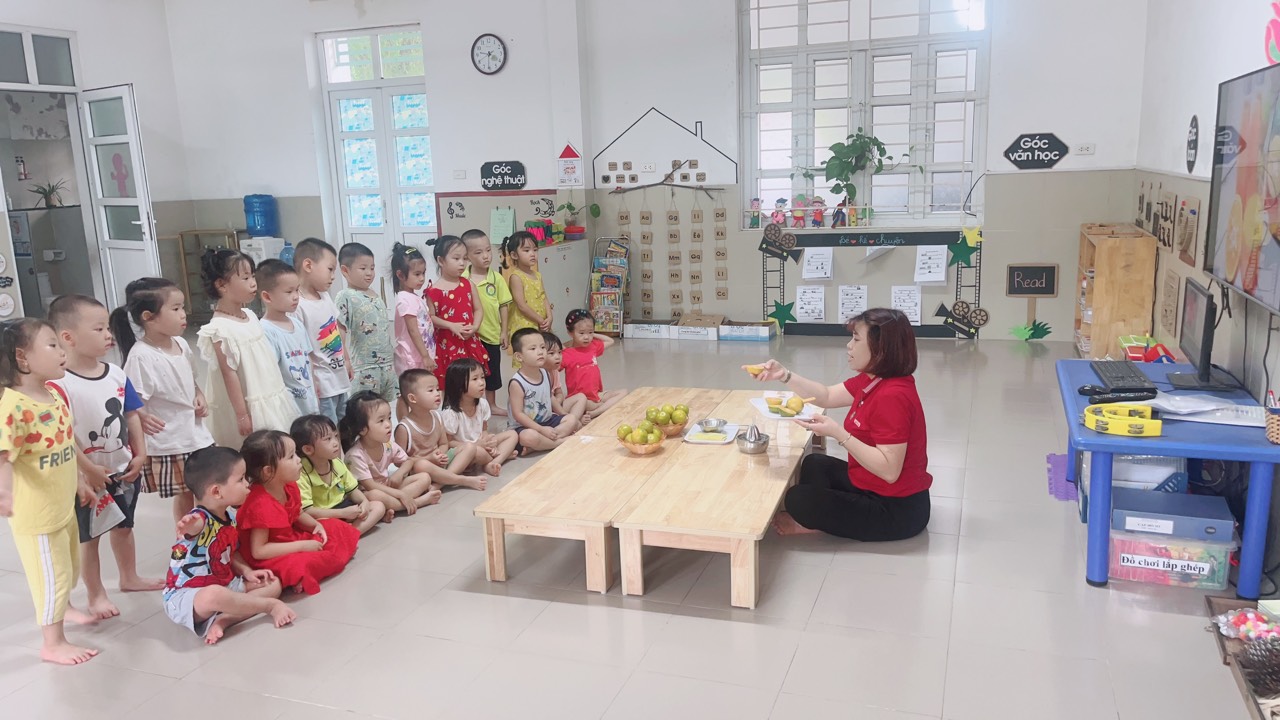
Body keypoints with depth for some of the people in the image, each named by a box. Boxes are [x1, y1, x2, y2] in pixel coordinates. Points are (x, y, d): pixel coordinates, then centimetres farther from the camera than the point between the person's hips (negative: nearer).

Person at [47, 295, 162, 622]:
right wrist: (88, 470, -21)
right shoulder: (60, 386, -23)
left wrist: (140, 454, -1)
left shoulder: (116, 374, -2)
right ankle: (96, 595, 25)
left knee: (124, 525, 23)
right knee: (89, 536, 10)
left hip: (124, 469, 6)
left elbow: (131, 415, 6)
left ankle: (130, 578, 41)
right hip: (88, 477, -6)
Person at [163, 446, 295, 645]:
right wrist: (186, 528, -71)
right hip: (186, 595, -9)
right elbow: (192, 527, -49)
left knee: (273, 583, 3)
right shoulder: (200, 519, -23)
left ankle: (222, 619, -19)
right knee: (214, 595, -42)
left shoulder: (230, 517, 4)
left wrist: (247, 571, 1)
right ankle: (271, 606, -18)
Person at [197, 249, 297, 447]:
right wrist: (242, 415, -16)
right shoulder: (221, 328, -18)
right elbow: (229, 374, -18)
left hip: (272, 402, 8)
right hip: (251, 409, -8)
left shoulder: (250, 315, 7)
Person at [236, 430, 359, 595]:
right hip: (272, 557, -9)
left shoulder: (289, 486, -4)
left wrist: (315, 525, -5)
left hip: (290, 540, 9)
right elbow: (258, 551, -29)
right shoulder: (260, 504, -30)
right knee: (301, 564, -36)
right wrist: (302, 546, -27)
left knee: (336, 528, 11)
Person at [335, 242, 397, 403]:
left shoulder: (375, 295, 12)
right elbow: (339, 333, -13)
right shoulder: (346, 298, -10)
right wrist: (346, 363, -17)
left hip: (386, 364, 7)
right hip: (364, 368, -7)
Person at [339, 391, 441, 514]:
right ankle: (420, 500, -27)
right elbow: (370, 486, -25)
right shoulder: (356, 455, -24)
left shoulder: (388, 445, -3)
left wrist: (399, 473, -13)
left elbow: (408, 461, 12)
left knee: (425, 477, -4)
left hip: (387, 487, 7)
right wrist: (401, 495, -29)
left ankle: (393, 505, -22)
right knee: (375, 496, -43)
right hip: (366, 494, -7)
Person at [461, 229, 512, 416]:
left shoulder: (496, 278, -4)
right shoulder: (462, 279, -12)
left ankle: (492, 404, 37)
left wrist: (504, 331, 2)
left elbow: (504, 306, 1)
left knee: (492, 372, 18)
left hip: (492, 333, 3)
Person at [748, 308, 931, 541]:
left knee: (798, 500, -13)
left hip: (897, 509, -11)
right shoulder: (874, 379, 3)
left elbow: (889, 470, -33)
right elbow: (826, 396, 11)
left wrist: (837, 433, -33)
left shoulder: (892, 396, -30)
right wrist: (784, 375, -3)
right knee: (814, 465, 24)